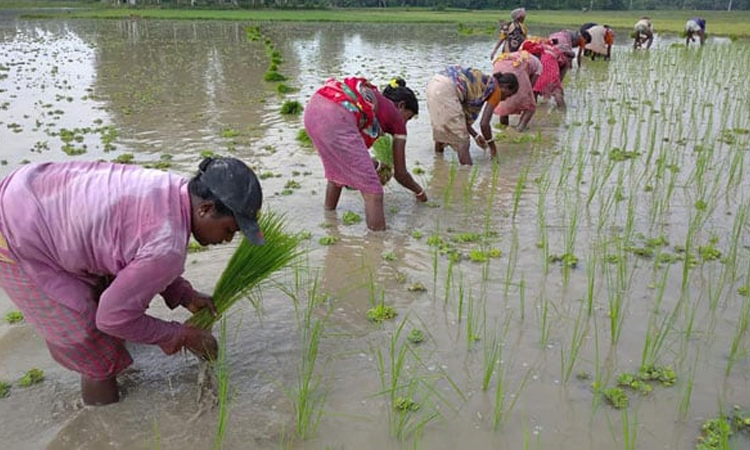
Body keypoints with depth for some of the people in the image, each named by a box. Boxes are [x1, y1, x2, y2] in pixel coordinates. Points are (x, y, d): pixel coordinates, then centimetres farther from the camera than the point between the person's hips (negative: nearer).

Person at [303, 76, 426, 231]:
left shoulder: (372, 97, 35)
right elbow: (400, 173, 24)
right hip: (336, 118, -8)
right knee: (372, 190, 3)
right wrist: (419, 191, 43)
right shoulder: (396, 117, 18)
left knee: (336, 170, 33)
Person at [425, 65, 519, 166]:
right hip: (446, 90, -9)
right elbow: (484, 124, 0)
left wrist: (476, 136, 30)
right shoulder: (496, 90, 5)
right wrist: (492, 146, 14)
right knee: (462, 141, 1)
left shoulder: (483, 82, 26)